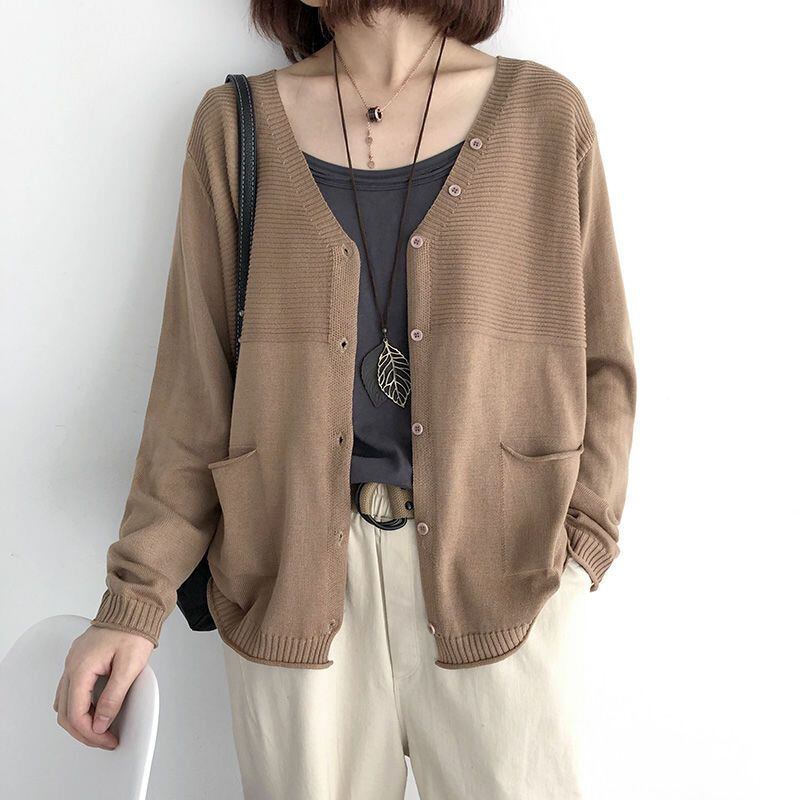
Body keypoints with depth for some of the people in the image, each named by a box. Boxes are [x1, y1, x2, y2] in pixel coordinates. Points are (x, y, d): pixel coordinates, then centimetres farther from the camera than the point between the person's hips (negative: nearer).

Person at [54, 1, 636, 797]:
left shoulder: (545, 112, 1)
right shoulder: (235, 125, 4)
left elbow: (599, 363, 5)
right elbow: (196, 378, 2)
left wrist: (582, 545, -6)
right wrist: (135, 595, -1)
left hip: (495, 575, 0)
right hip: (295, 571, 1)